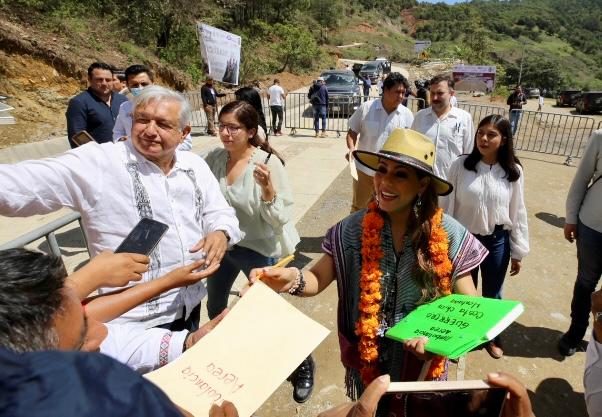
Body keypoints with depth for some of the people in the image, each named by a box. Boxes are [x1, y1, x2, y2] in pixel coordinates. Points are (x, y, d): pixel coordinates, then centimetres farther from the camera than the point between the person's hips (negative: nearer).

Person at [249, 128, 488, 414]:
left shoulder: (449, 236, -16)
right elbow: (319, 278, -12)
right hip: (368, 360, 1)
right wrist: (292, 279, -34)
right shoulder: (353, 230, -15)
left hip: (423, 362, 0)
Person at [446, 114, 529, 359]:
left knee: (492, 294, 20)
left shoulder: (514, 172, -6)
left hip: (497, 241, 1)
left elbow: (518, 213, 0)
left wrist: (518, 252, 3)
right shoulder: (461, 165, -10)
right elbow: (448, 204, -6)